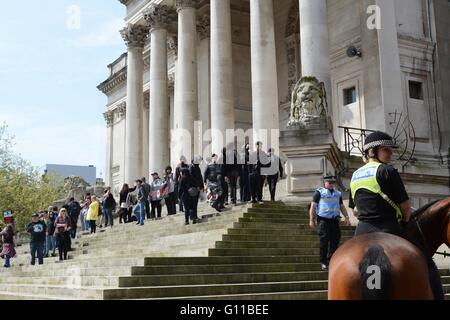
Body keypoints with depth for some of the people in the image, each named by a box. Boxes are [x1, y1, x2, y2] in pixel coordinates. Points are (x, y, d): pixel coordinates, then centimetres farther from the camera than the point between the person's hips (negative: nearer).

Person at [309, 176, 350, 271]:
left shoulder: (338, 194, 18)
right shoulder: (319, 192, 1)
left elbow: (342, 206, 23)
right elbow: (313, 206, -2)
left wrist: (347, 217, 11)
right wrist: (311, 220, -8)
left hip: (334, 220, 5)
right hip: (323, 220, -5)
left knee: (335, 240, 3)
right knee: (324, 241, -9)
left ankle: (330, 260, 16)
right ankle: (323, 262, -3)